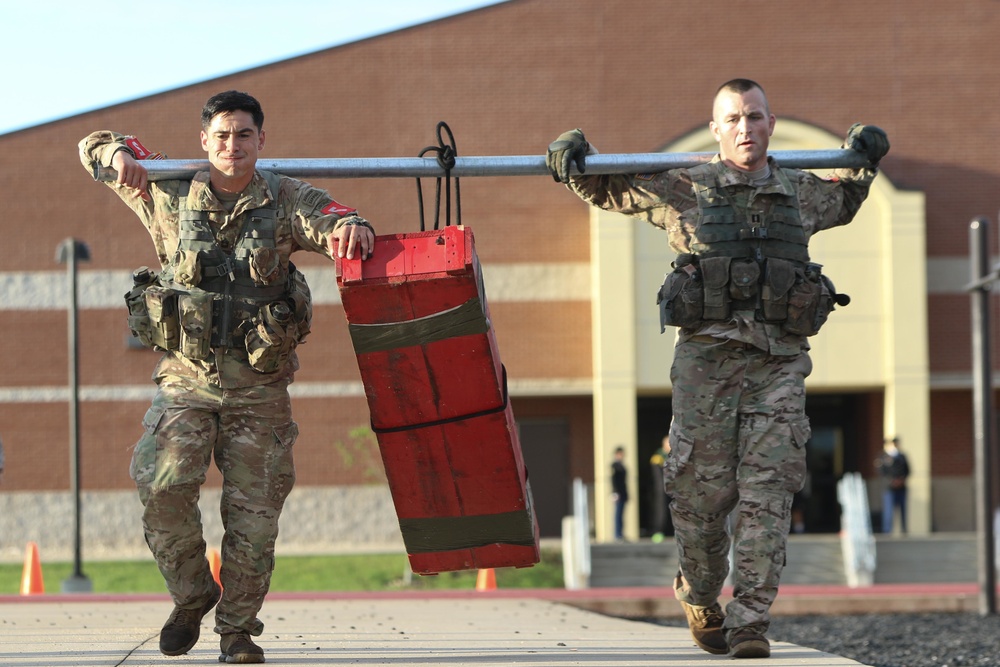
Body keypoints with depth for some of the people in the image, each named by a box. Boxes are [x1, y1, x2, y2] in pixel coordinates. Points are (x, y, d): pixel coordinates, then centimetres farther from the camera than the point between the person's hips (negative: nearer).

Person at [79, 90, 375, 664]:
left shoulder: (286, 200, 2)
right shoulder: (171, 196, 4)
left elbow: (327, 219, -15)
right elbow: (94, 147, 15)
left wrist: (350, 227, -40)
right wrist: (121, 153, -9)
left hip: (260, 385, 0)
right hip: (187, 378, 0)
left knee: (254, 510, 0)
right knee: (163, 484, -18)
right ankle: (192, 597, 6)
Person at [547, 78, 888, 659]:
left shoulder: (802, 193, 17)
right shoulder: (683, 190, 9)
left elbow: (844, 203, 41)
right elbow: (603, 186, 21)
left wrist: (862, 162, 22)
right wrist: (574, 154, 2)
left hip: (780, 364, 1)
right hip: (707, 356, -1)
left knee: (767, 491, -8)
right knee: (702, 491, 0)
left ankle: (750, 623, -9)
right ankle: (700, 599, 25)